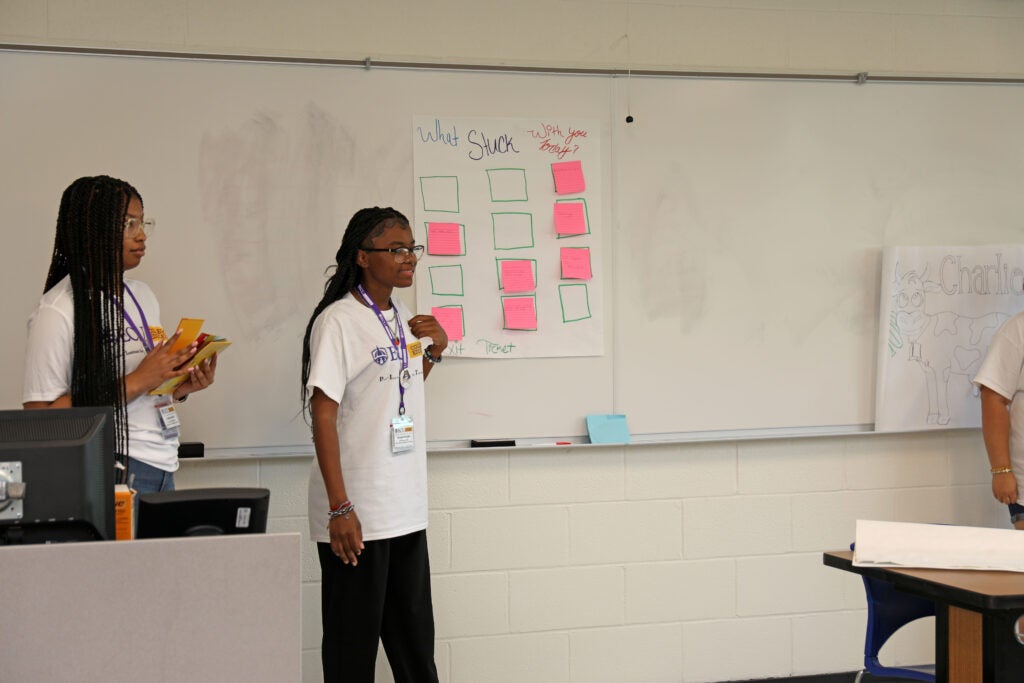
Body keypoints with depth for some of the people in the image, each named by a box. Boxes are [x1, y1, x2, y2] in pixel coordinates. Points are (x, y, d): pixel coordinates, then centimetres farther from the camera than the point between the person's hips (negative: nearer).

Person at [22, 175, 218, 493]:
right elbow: (41, 415, -17)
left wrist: (181, 387, 2)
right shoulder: (59, 311, -10)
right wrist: (137, 381, -17)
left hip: (163, 467, 7)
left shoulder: (143, 296, 15)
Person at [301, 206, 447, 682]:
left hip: (407, 510, 8)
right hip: (356, 515, -7)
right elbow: (323, 415, -16)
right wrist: (339, 508, -20)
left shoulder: (402, 318, 11)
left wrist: (434, 351, 6)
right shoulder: (338, 321, -13)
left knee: (414, 638, 15)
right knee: (353, 642, 3)